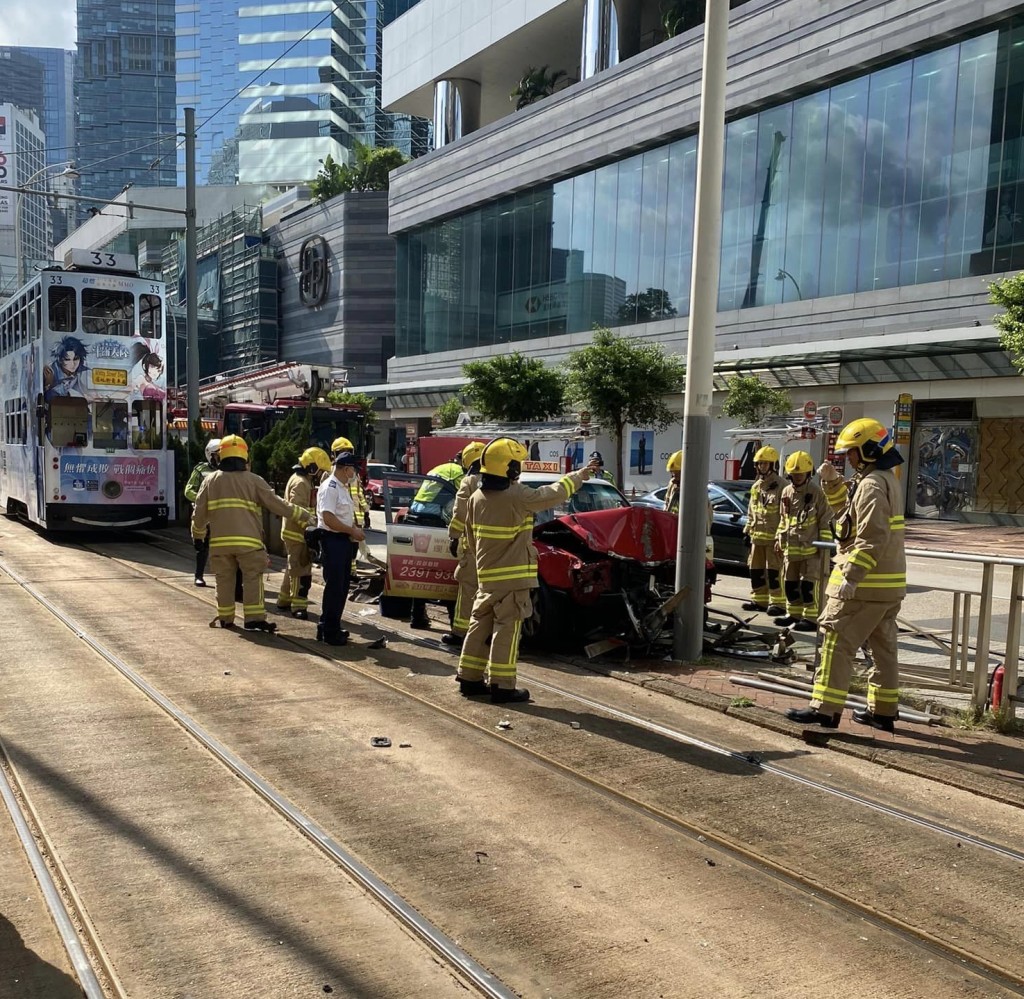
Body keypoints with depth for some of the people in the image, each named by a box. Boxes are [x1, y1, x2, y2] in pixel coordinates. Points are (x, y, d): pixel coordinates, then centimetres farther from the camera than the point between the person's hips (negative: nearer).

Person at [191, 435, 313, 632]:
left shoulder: (210, 480, 8)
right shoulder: (253, 480, 1)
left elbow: (199, 512, 9)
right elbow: (277, 504, 0)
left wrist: (198, 533, 27)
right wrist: (304, 515, 9)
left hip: (220, 541, 3)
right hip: (248, 540, -3)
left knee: (224, 579, 15)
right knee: (252, 578, 2)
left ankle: (225, 618, 22)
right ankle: (254, 618, -4)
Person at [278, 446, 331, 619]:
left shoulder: (302, 480, 17)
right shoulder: (301, 483, -18)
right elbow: (297, 509, -28)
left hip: (294, 532, 11)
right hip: (297, 533, -11)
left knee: (293, 567, 20)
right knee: (301, 569, -9)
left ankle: (284, 600, 31)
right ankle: (298, 606, -7)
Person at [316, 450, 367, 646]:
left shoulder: (344, 488, 18)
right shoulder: (330, 487, -14)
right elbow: (328, 518, -23)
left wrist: (355, 530, 10)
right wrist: (352, 531, -18)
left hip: (344, 540, 10)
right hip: (332, 540, -10)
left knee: (342, 586, 14)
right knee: (334, 586, -6)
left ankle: (332, 627, 23)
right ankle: (329, 632, 1)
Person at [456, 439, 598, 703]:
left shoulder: (476, 498, 5)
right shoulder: (518, 496, -18)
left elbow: (471, 537, 13)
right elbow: (554, 493, -8)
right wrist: (580, 475, 8)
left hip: (486, 575, 7)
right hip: (513, 577, -7)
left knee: (481, 625, 14)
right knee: (506, 630, -1)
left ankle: (470, 678, 21)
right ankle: (501, 685, 3)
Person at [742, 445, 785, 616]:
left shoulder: (780, 486, -8)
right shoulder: (756, 486, 17)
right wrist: (747, 531, 19)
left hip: (773, 536, -8)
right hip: (757, 536, 8)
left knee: (774, 570, -7)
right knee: (756, 569, 11)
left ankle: (777, 603, -3)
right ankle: (759, 599, 21)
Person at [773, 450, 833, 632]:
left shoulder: (816, 492, -7)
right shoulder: (787, 492, 11)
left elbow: (826, 520, -6)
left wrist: (824, 544, -9)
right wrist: (779, 540, 17)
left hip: (811, 548, -7)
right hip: (791, 547, 7)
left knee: (808, 584, -6)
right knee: (790, 583, 12)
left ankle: (811, 618, -1)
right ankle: (794, 614, 23)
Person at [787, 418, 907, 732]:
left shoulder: (872, 485, -17)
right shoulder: (886, 479, 15)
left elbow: (872, 539, -26)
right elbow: (850, 508, 26)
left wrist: (851, 576, -28)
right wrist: (832, 481, 11)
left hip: (865, 583, -10)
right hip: (889, 583, 10)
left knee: (837, 643, -6)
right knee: (883, 646, 14)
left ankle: (825, 709, -5)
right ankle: (883, 711, 22)